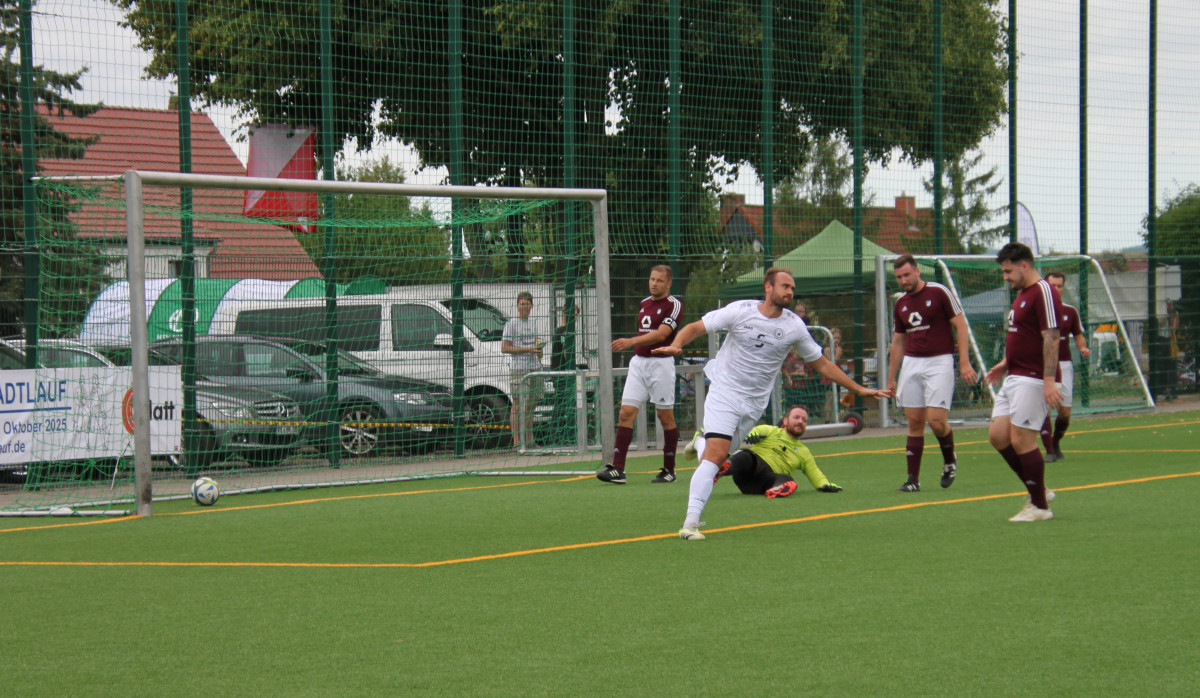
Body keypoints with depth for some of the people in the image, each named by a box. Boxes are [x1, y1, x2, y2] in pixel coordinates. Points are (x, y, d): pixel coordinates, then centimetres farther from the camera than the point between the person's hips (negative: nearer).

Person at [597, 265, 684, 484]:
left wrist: (631, 341, -30)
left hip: (660, 363, -6)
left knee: (666, 417, 1)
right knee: (626, 413, -5)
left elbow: (661, 334, -21)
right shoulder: (644, 303, 15)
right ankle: (617, 468, -10)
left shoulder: (674, 305, -8)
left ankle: (669, 470, 10)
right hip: (638, 362, 6)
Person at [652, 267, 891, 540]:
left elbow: (822, 364, 10)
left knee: (714, 452, 4)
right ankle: (691, 522, -19)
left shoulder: (794, 326, -1)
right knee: (716, 454, -20)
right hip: (724, 392, -4)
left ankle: (700, 442, 41)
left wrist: (860, 390, 9)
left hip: (755, 403, 4)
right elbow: (695, 327, -6)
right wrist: (676, 344, -28)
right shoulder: (740, 311, -8)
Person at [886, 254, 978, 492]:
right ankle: (913, 479, 4)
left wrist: (965, 362, -13)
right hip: (911, 363, 5)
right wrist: (891, 378, 19)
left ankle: (949, 460, 16)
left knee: (936, 420, -12)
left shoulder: (939, 292, -5)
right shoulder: (900, 304, 12)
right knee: (914, 422, 1)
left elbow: (960, 325, -5)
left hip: (939, 362, -5)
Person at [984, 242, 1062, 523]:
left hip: (1033, 379, -10)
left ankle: (1040, 506, 2)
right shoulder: (1022, 293, 17)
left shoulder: (1043, 292, -14)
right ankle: (1038, 491, 16)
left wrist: (1049, 381, -25)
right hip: (1014, 377, 10)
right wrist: (1006, 364, 18)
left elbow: (1051, 337, -20)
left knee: (1021, 439, -8)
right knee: (998, 435, 6)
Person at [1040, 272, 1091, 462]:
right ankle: (1049, 451, -10)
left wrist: (1083, 348, -3)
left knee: (1065, 411, 3)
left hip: (1064, 364, 3)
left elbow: (1078, 335, 17)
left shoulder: (1070, 311, 8)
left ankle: (1056, 442, 30)